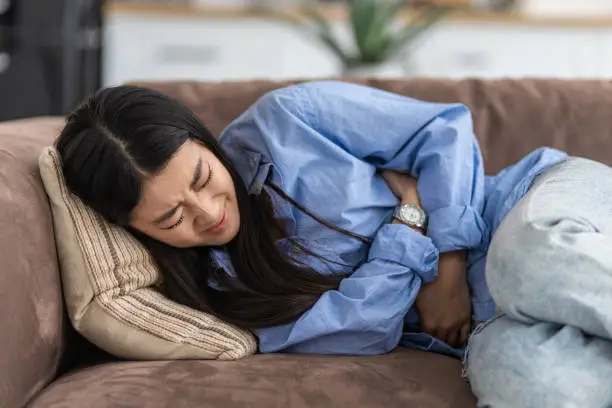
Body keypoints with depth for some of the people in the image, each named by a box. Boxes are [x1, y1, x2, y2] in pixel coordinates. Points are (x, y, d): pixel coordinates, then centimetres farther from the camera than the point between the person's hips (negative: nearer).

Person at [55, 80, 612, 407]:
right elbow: (363, 327, -11)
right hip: (486, 320, 1)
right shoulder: (213, 292, -3)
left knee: (536, 257, -41)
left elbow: (446, 130, -3)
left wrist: (448, 271, -11)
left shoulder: (284, 120, -7)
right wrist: (409, 210, -13)